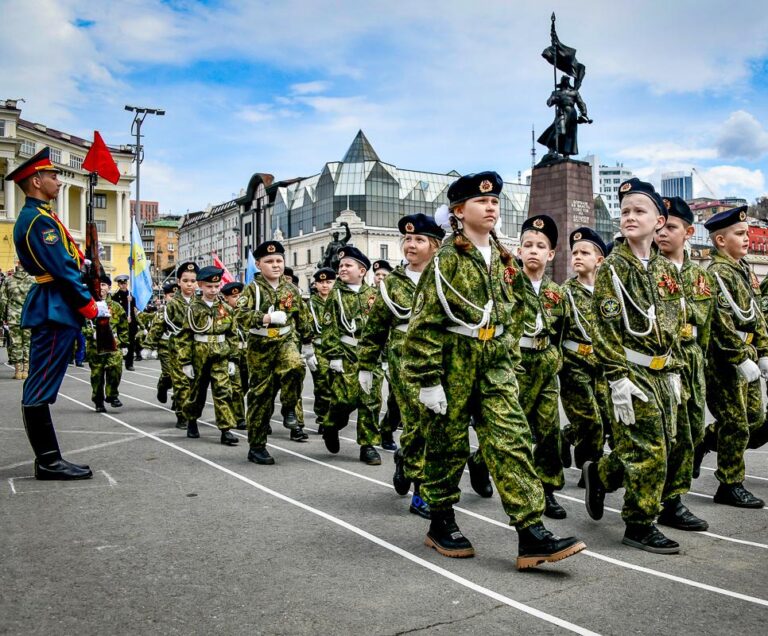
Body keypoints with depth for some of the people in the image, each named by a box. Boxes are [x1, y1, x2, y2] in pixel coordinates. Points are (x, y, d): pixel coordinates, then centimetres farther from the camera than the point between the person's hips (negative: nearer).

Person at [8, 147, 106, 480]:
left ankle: (48, 460, 17)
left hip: (52, 309, 11)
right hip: (55, 310, -11)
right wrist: (91, 307, -13)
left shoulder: (33, 217, 19)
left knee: (40, 387, 10)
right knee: (41, 389, -6)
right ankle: (48, 461, -1)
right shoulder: (40, 220, -13)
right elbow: (62, 271, -18)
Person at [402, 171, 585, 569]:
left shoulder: (503, 260, 10)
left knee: (512, 440, -4)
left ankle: (532, 536, -3)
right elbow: (424, 324, -14)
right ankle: (441, 525, 25)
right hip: (452, 365, -5)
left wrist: (510, 362, 16)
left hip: (494, 366, 5)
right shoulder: (447, 260, -10)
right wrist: (427, 382, -17)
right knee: (447, 445, 7)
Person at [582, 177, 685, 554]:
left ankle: (599, 474, 34)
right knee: (647, 449, -4)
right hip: (633, 372, -7)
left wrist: (674, 370, 12)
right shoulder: (613, 267, -7)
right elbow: (606, 327, -13)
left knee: (662, 443, 12)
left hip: (661, 373, 7)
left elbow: (675, 324, 16)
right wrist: (618, 378, -18)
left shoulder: (666, 268, 12)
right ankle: (639, 525, 10)